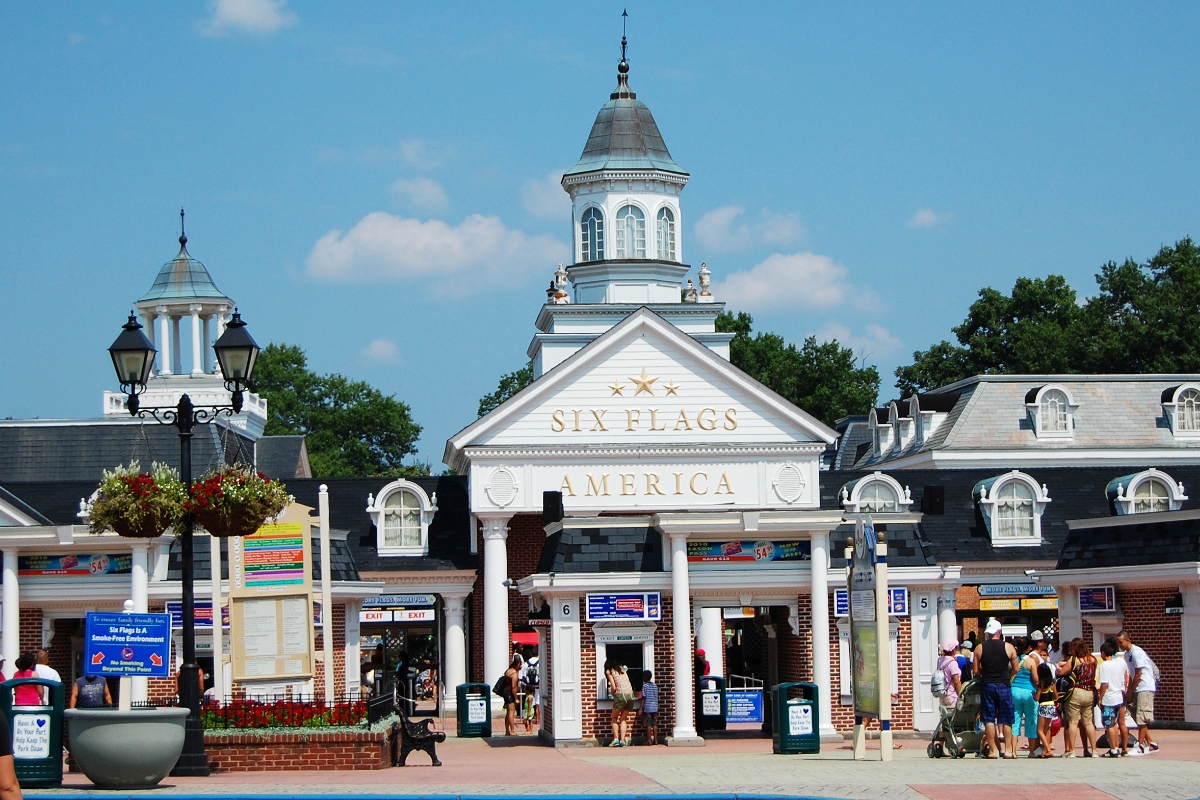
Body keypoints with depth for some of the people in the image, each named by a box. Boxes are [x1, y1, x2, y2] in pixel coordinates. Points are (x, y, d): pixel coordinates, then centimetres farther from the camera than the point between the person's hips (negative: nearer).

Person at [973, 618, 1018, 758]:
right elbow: (1015, 669, 2)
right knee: (1006, 720, 5)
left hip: (987, 685, 0)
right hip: (1004, 685, 0)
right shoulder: (1009, 647, -1)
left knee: (989, 719, 3)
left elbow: (976, 671, 0)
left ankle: (993, 750, 1)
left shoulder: (979, 648, 1)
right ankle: (1009, 750, 3)